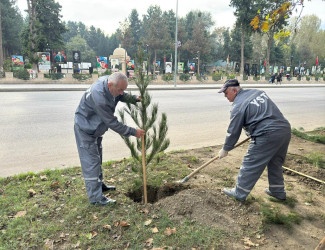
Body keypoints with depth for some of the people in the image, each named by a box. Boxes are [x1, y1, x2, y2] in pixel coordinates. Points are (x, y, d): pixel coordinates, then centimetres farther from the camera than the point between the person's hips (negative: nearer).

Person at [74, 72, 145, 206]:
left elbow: (121, 96, 8)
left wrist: (134, 98, -11)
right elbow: (112, 123, -30)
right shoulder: (99, 97, -38)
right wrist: (133, 132, -23)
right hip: (85, 128, -9)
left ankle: (99, 184, 38)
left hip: (96, 127, 9)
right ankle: (95, 197, 5)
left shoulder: (109, 81, -13)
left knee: (97, 158, 20)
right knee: (91, 161, -4)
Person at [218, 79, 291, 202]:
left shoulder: (238, 106, -8)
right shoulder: (258, 92, 16)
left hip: (267, 136, -9)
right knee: (275, 163, 24)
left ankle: (239, 193, 15)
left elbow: (233, 132, -4)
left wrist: (225, 149, 9)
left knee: (250, 165, 4)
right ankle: (278, 191, 38)